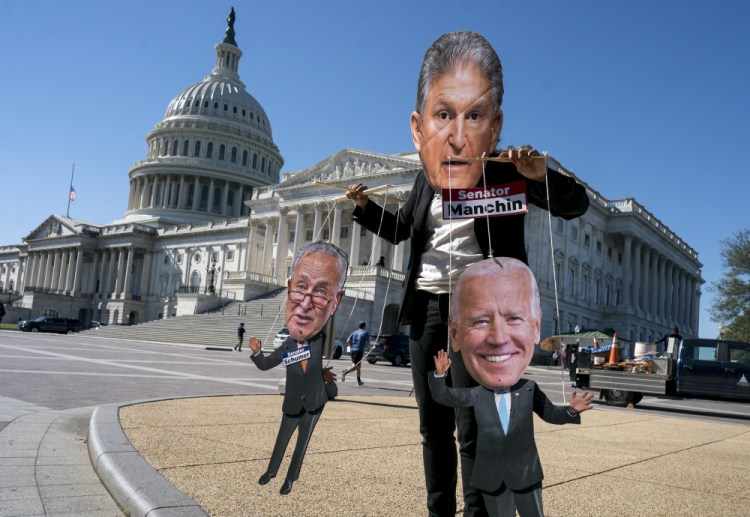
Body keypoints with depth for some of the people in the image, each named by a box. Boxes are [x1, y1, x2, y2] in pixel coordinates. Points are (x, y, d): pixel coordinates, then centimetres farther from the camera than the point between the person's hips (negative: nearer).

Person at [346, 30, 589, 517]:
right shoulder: (425, 181, 4)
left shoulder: (507, 171, -8)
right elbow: (399, 229, 21)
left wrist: (542, 175, -25)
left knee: (473, 432, -7)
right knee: (433, 426, 14)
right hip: (427, 307, 5)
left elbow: (576, 205, -4)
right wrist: (365, 206, 2)